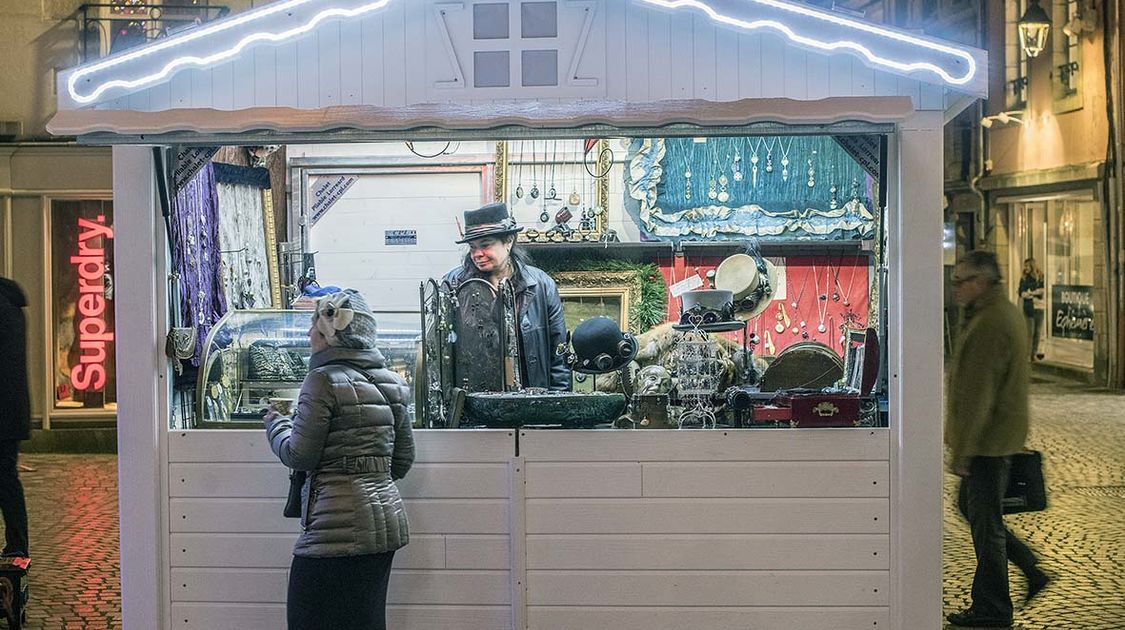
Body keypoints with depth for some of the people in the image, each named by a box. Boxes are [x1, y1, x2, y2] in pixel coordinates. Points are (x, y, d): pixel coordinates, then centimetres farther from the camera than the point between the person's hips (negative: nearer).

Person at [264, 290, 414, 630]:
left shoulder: (324, 380, -11)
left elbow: (299, 455, -10)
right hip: (387, 519, 8)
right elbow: (403, 458, 14)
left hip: (339, 526, -8)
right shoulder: (391, 382, 11)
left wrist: (275, 423, 8)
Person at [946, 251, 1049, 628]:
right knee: (969, 505, 21)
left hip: (988, 441, -10)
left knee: (985, 524, 0)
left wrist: (960, 453, -21)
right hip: (1000, 437, 10)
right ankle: (1031, 569, 26)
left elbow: (977, 396, -24)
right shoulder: (1007, 312, 12)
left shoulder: (988, 326, -22)